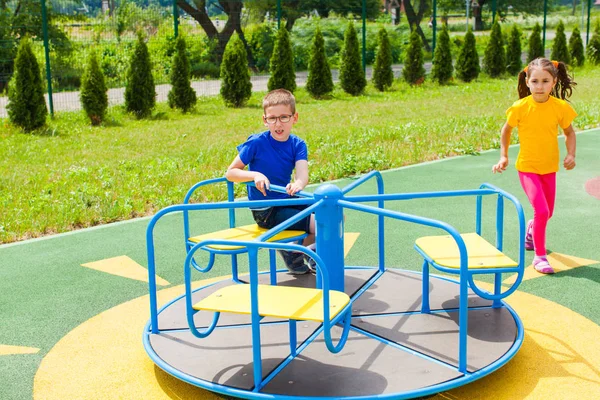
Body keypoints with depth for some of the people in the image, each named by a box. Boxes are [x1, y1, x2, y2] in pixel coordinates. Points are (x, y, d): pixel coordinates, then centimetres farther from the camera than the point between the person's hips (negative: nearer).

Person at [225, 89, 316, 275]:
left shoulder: (298, 144, -4)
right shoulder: (256, 143, -16)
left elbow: (302, 173, -23)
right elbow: (230, 173, -11)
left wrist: (298, 184, -47)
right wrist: (255, 175, -29)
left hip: (286, 200, 6)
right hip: (265, 211, -6)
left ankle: (311, 252, 22)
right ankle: (293, 253, 8)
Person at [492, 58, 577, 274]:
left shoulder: (560, 107, -10)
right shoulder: (520, 107, -15)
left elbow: (569, 132, 6)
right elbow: (506, 130, 2)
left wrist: (571, 154, -9)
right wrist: (503, 156, 0)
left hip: (549, 168, 3)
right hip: (527, 167, -3)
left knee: (547, 213, 15)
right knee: (541, 211, -15)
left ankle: (532, 228, 50)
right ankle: (540, 256, 1)